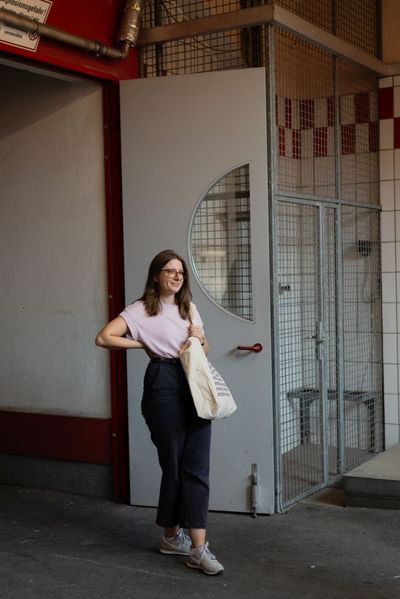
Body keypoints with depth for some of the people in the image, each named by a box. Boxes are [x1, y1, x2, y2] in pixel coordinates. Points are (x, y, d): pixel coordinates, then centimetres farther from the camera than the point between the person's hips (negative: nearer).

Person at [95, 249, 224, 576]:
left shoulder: (188, 308, 18)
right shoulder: (142, 310, 0)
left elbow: (204, 350, 25)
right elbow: (104, 338, -11)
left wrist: (200, 337, 2)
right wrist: (145, 345, -7)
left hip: (195, 384, 5)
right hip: (164, 385, -5)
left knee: (197, 466, -2)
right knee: (175, 465, 1)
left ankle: (198, 546, 1)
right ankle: (173, 535, 20)